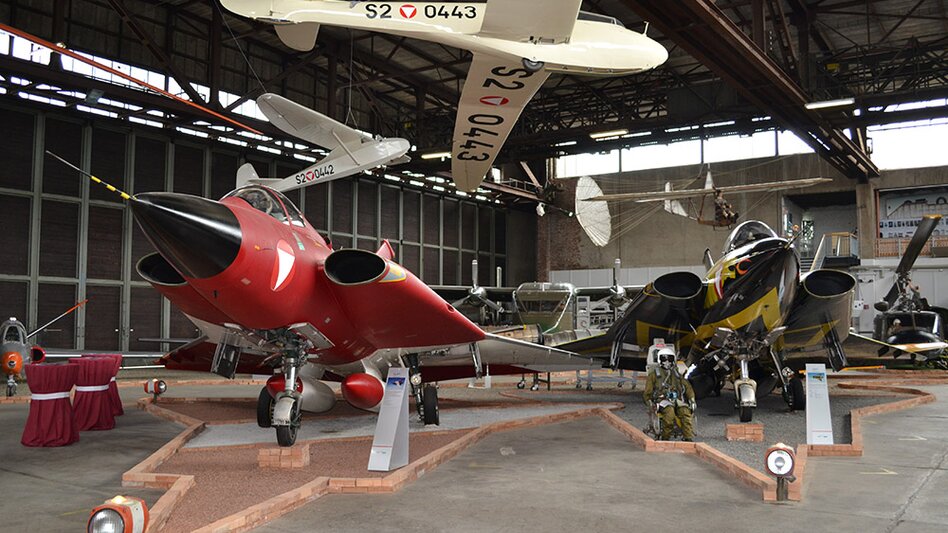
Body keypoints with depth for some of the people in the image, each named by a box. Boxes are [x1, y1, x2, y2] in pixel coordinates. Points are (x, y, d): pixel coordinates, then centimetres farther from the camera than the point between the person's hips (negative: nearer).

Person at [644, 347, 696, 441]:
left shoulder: (677, 373, 27)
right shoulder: (654, 373, 17)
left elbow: (687, 387, 20)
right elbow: (648, 392, 13)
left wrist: (692, 400, 3)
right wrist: (650, 402, -5)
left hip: (677, 400, 3)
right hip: (662, 399, -3)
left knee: (685, 412, -31)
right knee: (669, 411, -38)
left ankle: (688, 438, -36)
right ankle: (665, 437, -27)